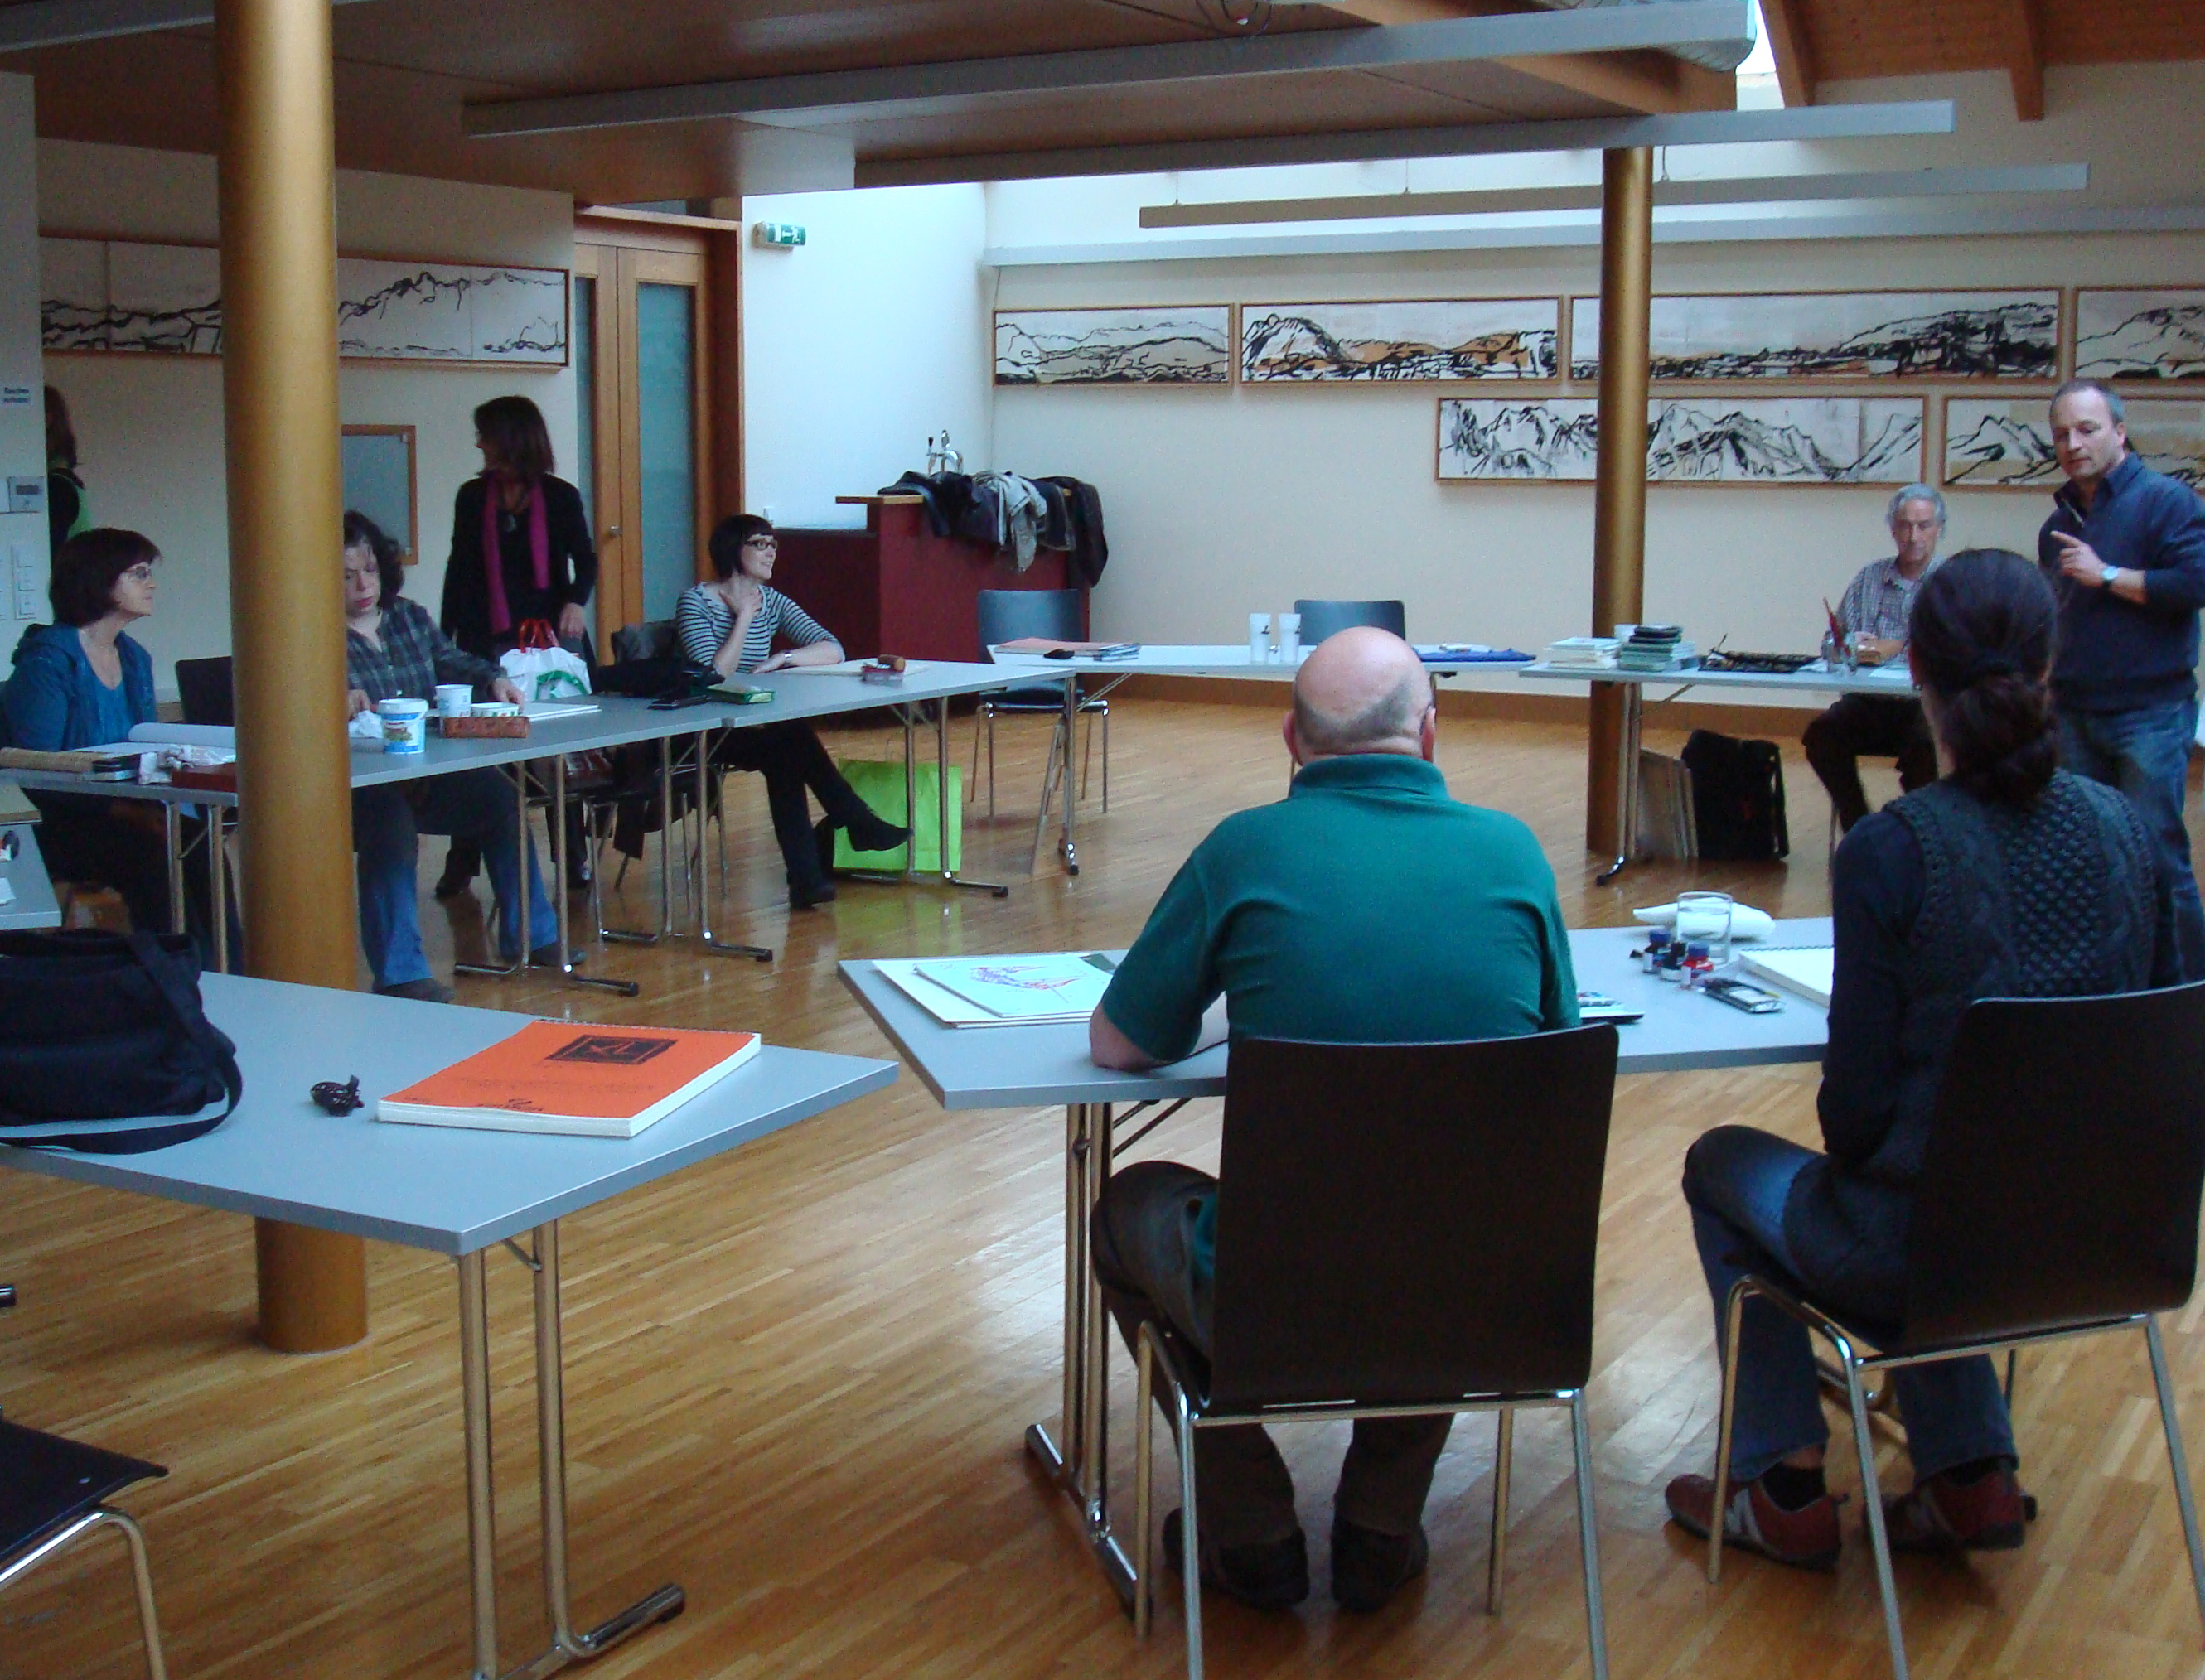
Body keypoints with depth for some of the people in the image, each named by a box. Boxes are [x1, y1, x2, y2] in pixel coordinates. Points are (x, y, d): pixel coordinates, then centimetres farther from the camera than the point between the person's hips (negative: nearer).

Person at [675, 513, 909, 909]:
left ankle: (805, 875, -32)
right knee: (786, 744, -32)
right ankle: (858, 823, -24)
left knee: (785, 756, -31)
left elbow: (833, 650, -3)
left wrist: (782, 659, -18)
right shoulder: (696, 602, -7)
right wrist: (743, 618, -16)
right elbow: (714, 675, -19)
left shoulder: (772, 602, 9)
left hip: (757, 728, 5)